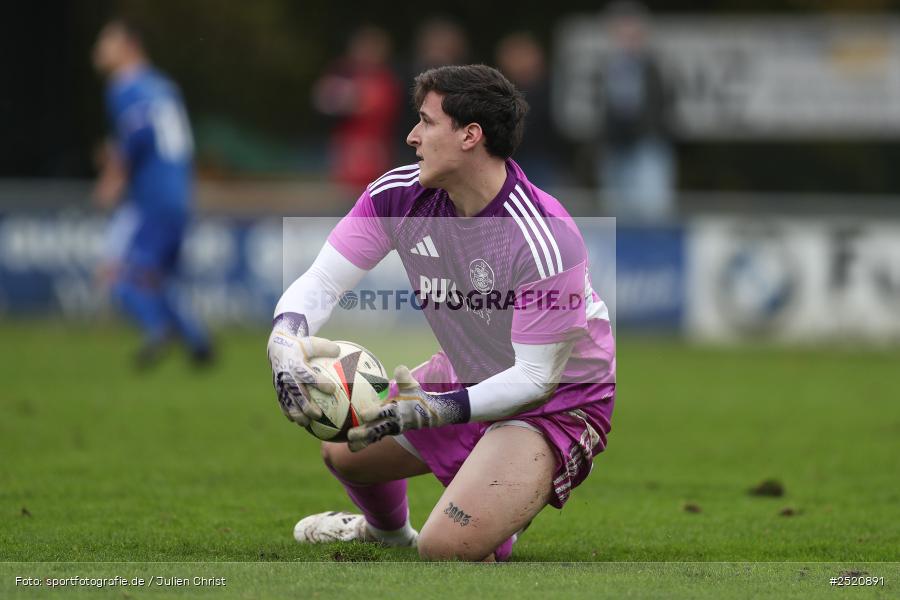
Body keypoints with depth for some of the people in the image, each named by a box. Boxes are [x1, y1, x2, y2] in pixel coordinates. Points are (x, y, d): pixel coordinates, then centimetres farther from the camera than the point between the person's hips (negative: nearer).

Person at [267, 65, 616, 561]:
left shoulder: (546, 241, -33)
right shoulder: (398, 195, -14)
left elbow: (535, 377, -28)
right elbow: (321, 281, -12)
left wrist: (436, 411, -37)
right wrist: (285, 341, -34)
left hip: (557, 396, -7)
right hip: (466, 375, 7)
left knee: (448, 546, -23)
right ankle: (389, 532, 54)